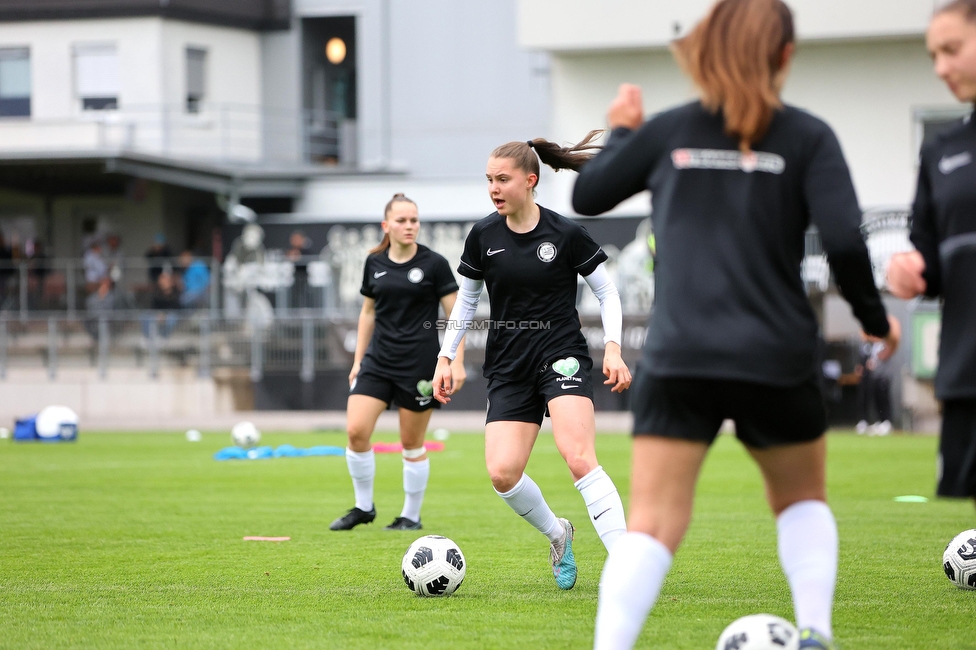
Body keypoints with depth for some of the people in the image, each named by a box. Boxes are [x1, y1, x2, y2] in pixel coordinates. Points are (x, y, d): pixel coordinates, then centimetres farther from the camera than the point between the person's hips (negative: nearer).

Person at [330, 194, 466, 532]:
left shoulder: (434, 264, -5)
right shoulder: (374, 263, 6)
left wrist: (457, 362, -11)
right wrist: (358, 359, 16)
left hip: (419, 364, -4)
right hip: (378, 360, 4)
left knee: (412, 444, 3)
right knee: (356, 431, -10)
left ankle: (412, 516, 18)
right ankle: (364, 507, 8)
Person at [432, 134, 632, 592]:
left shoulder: (566, 235, -6)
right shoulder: (483, 236, 3)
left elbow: (607, 292, 3)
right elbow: (465, 300, 16)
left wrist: (613, 349, -9)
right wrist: (446, 358, 12)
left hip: (561, 357, -4)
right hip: (508, 366, 4)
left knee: (578, 458, -24)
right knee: (502, 472, -12)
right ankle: (558, 535, 17)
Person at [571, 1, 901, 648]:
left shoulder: (668, 131, 5)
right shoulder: (807, 137, 0)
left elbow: (587, 196, 17)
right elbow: (844, 241, -10)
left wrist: (622, 131, 33)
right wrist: (875, 319, 5)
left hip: (679, 359, 0)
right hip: (777, 359, 0)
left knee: (653, 523, -3)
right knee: (802, 499, 24)